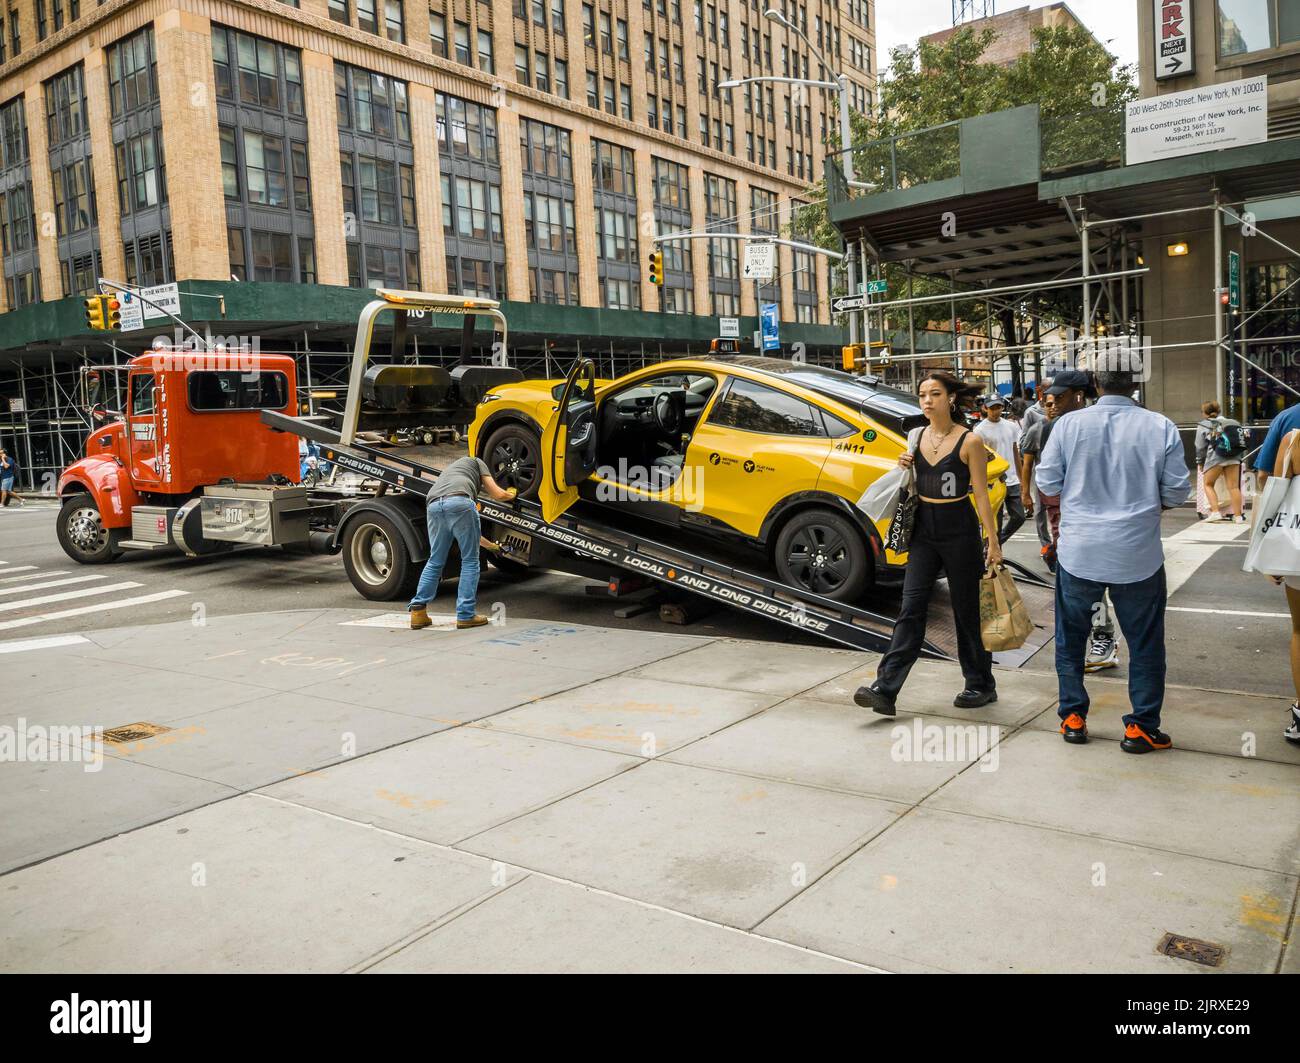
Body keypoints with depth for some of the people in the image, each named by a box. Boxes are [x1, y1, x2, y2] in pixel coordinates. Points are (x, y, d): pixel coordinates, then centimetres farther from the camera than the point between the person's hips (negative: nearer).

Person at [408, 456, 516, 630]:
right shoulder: (477, 462, 31)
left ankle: (418, 610, 11)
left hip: (433, 506, 6)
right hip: (459, 503, -5)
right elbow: (497, 495, 22)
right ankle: (465, 615, 6)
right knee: (470, 560, 7)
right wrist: (510, 495, 47)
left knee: (435, 561, 19)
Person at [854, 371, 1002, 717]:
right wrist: (904, 469, -3)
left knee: (966, 610, 7)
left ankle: (981, 684, 24)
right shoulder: (918, 437, 6)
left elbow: (981, 496, -7)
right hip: (924, 532, 4)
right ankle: (885, 689, -5)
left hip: (959, 532, -4)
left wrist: (993, 542, -9)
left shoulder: (969, 441, -8)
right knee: (911, 609, -1)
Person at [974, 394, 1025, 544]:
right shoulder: (980, 430, -8)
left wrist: (1021, 478, 16)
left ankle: (996, 543, 25)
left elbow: (1016, 453, 17)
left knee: (1019, 517, 7)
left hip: (1013, 481, 6)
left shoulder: (1010, 426, 10)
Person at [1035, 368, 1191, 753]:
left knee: (1070, 638, 17)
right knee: (1145, 643, 13)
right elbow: (1177, 492, -2)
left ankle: (1073, 717, 23)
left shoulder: (1069, 424, -7)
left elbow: (1047, 483, -1)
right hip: (1138, 555, -1)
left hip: (1079, 552, 1)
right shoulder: (1161, 427, -8)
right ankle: (1141, 727, 17)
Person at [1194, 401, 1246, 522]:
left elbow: (1200, 447, 5)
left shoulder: (1203, 425, 5)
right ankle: (1238, 515, 4)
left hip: (1215, 457, -4)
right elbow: (1241, 440, 15)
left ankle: (1215, 512, -2)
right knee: (1233, 486, 4)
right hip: (1233, 458, 4)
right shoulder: (1229, 422, 18)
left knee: (1208, 484, 11)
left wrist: (1200, 462, 16)